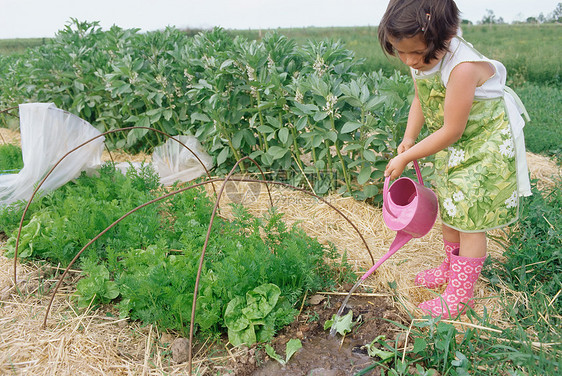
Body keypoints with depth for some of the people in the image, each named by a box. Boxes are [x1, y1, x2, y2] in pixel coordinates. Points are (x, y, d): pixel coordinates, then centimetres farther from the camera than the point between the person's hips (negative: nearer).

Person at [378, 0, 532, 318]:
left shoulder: (462, 67, -35)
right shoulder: (421, 59, -10)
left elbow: (451, 131, -30)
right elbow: (420, 100, 9)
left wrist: (405, 158, -22)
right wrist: (409, 139, -4)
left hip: (485, 146, -8)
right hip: (453, 148, 8)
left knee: (470, 220, -2)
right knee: (449, 210, 18)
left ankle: (460, 295, 13)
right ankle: (451, 267, 40)